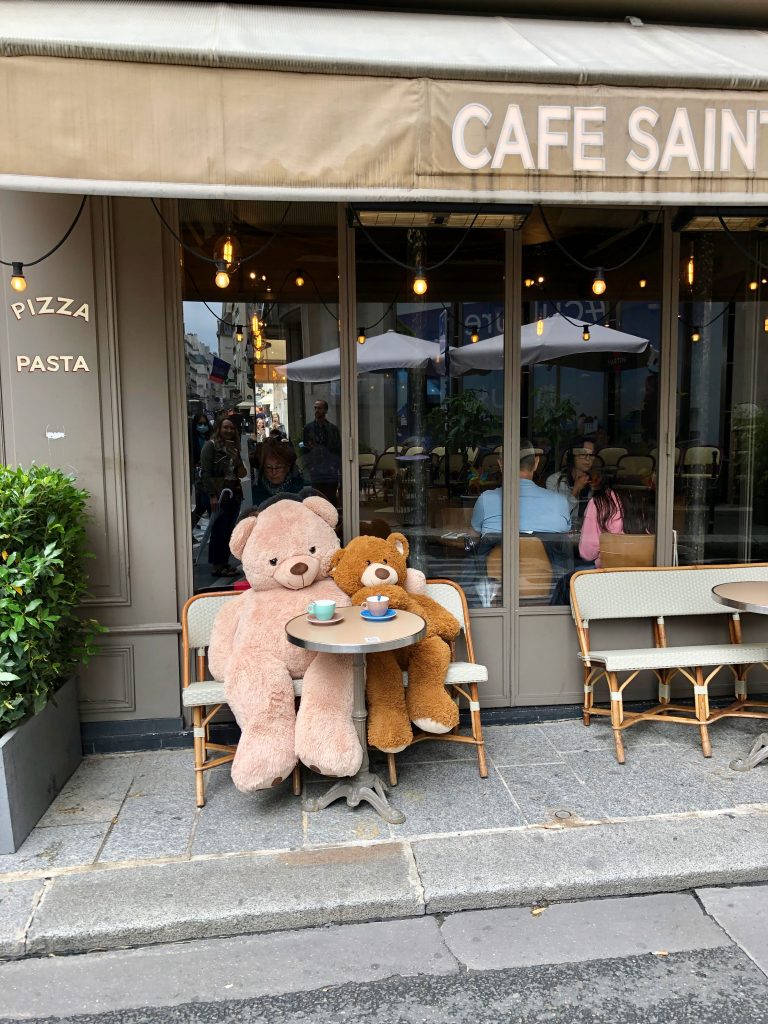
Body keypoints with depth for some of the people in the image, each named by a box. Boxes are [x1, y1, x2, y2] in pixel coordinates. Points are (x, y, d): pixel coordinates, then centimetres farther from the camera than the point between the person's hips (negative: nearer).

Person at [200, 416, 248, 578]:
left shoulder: (234, 447, 17)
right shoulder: (211, 445, -3)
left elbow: (242, 474, 16)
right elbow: (206, 473, -10)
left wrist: (237, 459, -4)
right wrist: (212, 496, -16)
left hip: (234, 494, 7)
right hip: (219, 495, -7)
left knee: (228, 531, 8)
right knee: (219, 531, -4)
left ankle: (224, 563, 16)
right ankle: (216, 566, 2)